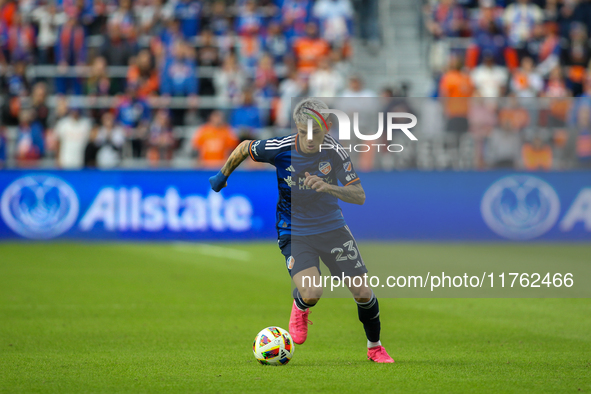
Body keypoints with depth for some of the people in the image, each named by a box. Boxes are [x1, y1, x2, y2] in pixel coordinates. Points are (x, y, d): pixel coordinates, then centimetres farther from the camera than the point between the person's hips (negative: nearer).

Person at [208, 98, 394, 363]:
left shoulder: (335, 152, -15)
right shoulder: (280, 148, -18)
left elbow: (360, 197, -18)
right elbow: (244, 148, 2)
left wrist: (328, 187, -35)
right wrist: (222, 176, 16)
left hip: (332, 229, 2)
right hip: (294, 233, -2)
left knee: (363, 293, -1)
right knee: (311, 294, -26)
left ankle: (374, 347, 27)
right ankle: (299, 308, 14)